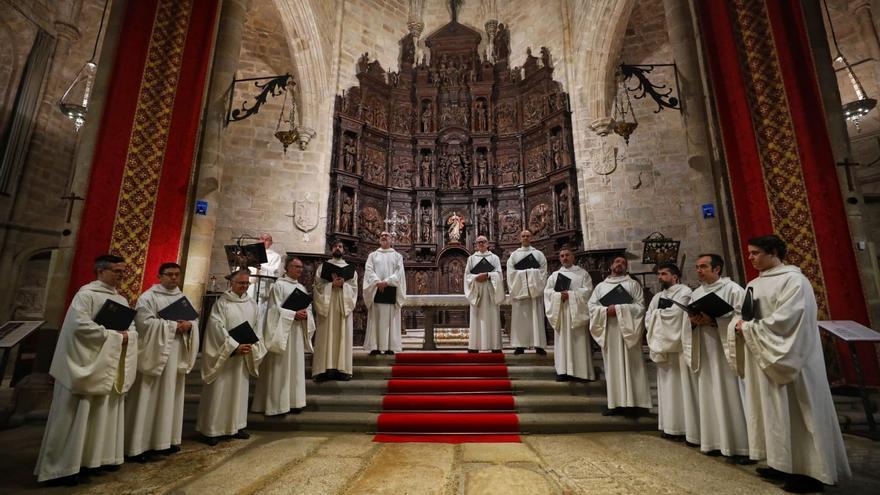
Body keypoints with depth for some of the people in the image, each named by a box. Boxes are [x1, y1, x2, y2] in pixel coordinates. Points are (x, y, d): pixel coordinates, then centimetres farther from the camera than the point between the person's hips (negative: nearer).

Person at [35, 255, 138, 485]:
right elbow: (80, 325, -21)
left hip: (111, 367, 7)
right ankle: (65, 466, 10)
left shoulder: (122, 300, 12)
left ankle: (99, 456, 22)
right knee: (78, 416, 0)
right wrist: (114, 336, -16)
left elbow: (133, 330, 11)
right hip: (87, 364, -7)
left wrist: (126, 337, -11)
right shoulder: (86, 294, -9)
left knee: (106, 414, 12)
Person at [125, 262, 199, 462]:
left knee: (170, 397, 11)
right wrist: (174, 326, -19)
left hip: (176, 354, 6)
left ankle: (166, 439, 21)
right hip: (154, 353, -6)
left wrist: (188, 325, -12)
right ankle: (139, 444, 8)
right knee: (148, 399, -1)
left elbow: (195, 321, 10)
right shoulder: (148, 297, -5)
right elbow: (145, 322, -17)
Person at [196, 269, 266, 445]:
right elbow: (218, 328, -16)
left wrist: (251, 346, -6)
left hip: (244, 355, 5)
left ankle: (236, 426, 25)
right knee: (219, 391, 3)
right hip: (224, 353, -5)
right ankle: (211, 430, 17)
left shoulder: (252, 304, 6)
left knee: (239, 390, 13)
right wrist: (235, 347, -19)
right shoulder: (222, 303, -10)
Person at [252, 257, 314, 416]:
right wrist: (294, 314, -19)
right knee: (281, 367, -2)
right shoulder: (279, 285, -5)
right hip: (283, 330, -7)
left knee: (296, 366, 10)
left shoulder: (302, 288, 15)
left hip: (298, 331, 7)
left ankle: (293, 401, 18)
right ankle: (278, 403, 7)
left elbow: (309, 308, 14)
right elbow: (276, 309, -12)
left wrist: (305, 315, -7)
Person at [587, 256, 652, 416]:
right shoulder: (600, 286, 14)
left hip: (627, 329, -2)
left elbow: (640, 306, -3)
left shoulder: (633, 284, 7)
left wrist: (619, 309, -14)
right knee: (612, 366, 4)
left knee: (629, 365, -1)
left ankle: (632, 402, 4)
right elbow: (591, 305, 7)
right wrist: (606, 310, -12)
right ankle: (615, 403, 9)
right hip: (608, 330, 3)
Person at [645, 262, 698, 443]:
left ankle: (686, 427, 4)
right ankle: (671, 425, 16)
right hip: (663, 346, 7)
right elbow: (648, 319, 9)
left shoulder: (684, 292, -5)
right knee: (667, 386, 9)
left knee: (682, 386, -3)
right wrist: (663, 314, -9)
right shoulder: (658, 296, 16)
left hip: (680, 346, -7)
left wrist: (657, 313, -2)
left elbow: (674, 313, -18)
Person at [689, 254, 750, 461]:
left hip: (725, 350, -6)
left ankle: (739, 446, 8)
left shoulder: (733, 289, -5)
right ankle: (715, 441, 19)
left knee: (730, 396, -3)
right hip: (705, 352, 6)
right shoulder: (696, 293, 13)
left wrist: (712, 321, -21)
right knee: (709, 396, 9)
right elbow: (689, 321, 14)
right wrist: (693, 321, -7)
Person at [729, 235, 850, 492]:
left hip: (789, 358, -8)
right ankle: (783, 464, 23)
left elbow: (785, 319, -20)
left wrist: (749, 328, -14)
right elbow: (741, 314, 13)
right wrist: (740, 324, -8)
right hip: (762, 358, 8)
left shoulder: (793, 280, -11)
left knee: (794, 412, 0)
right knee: (772, 410, 12)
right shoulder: (754, 285, 12)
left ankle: (810, 471, 13)